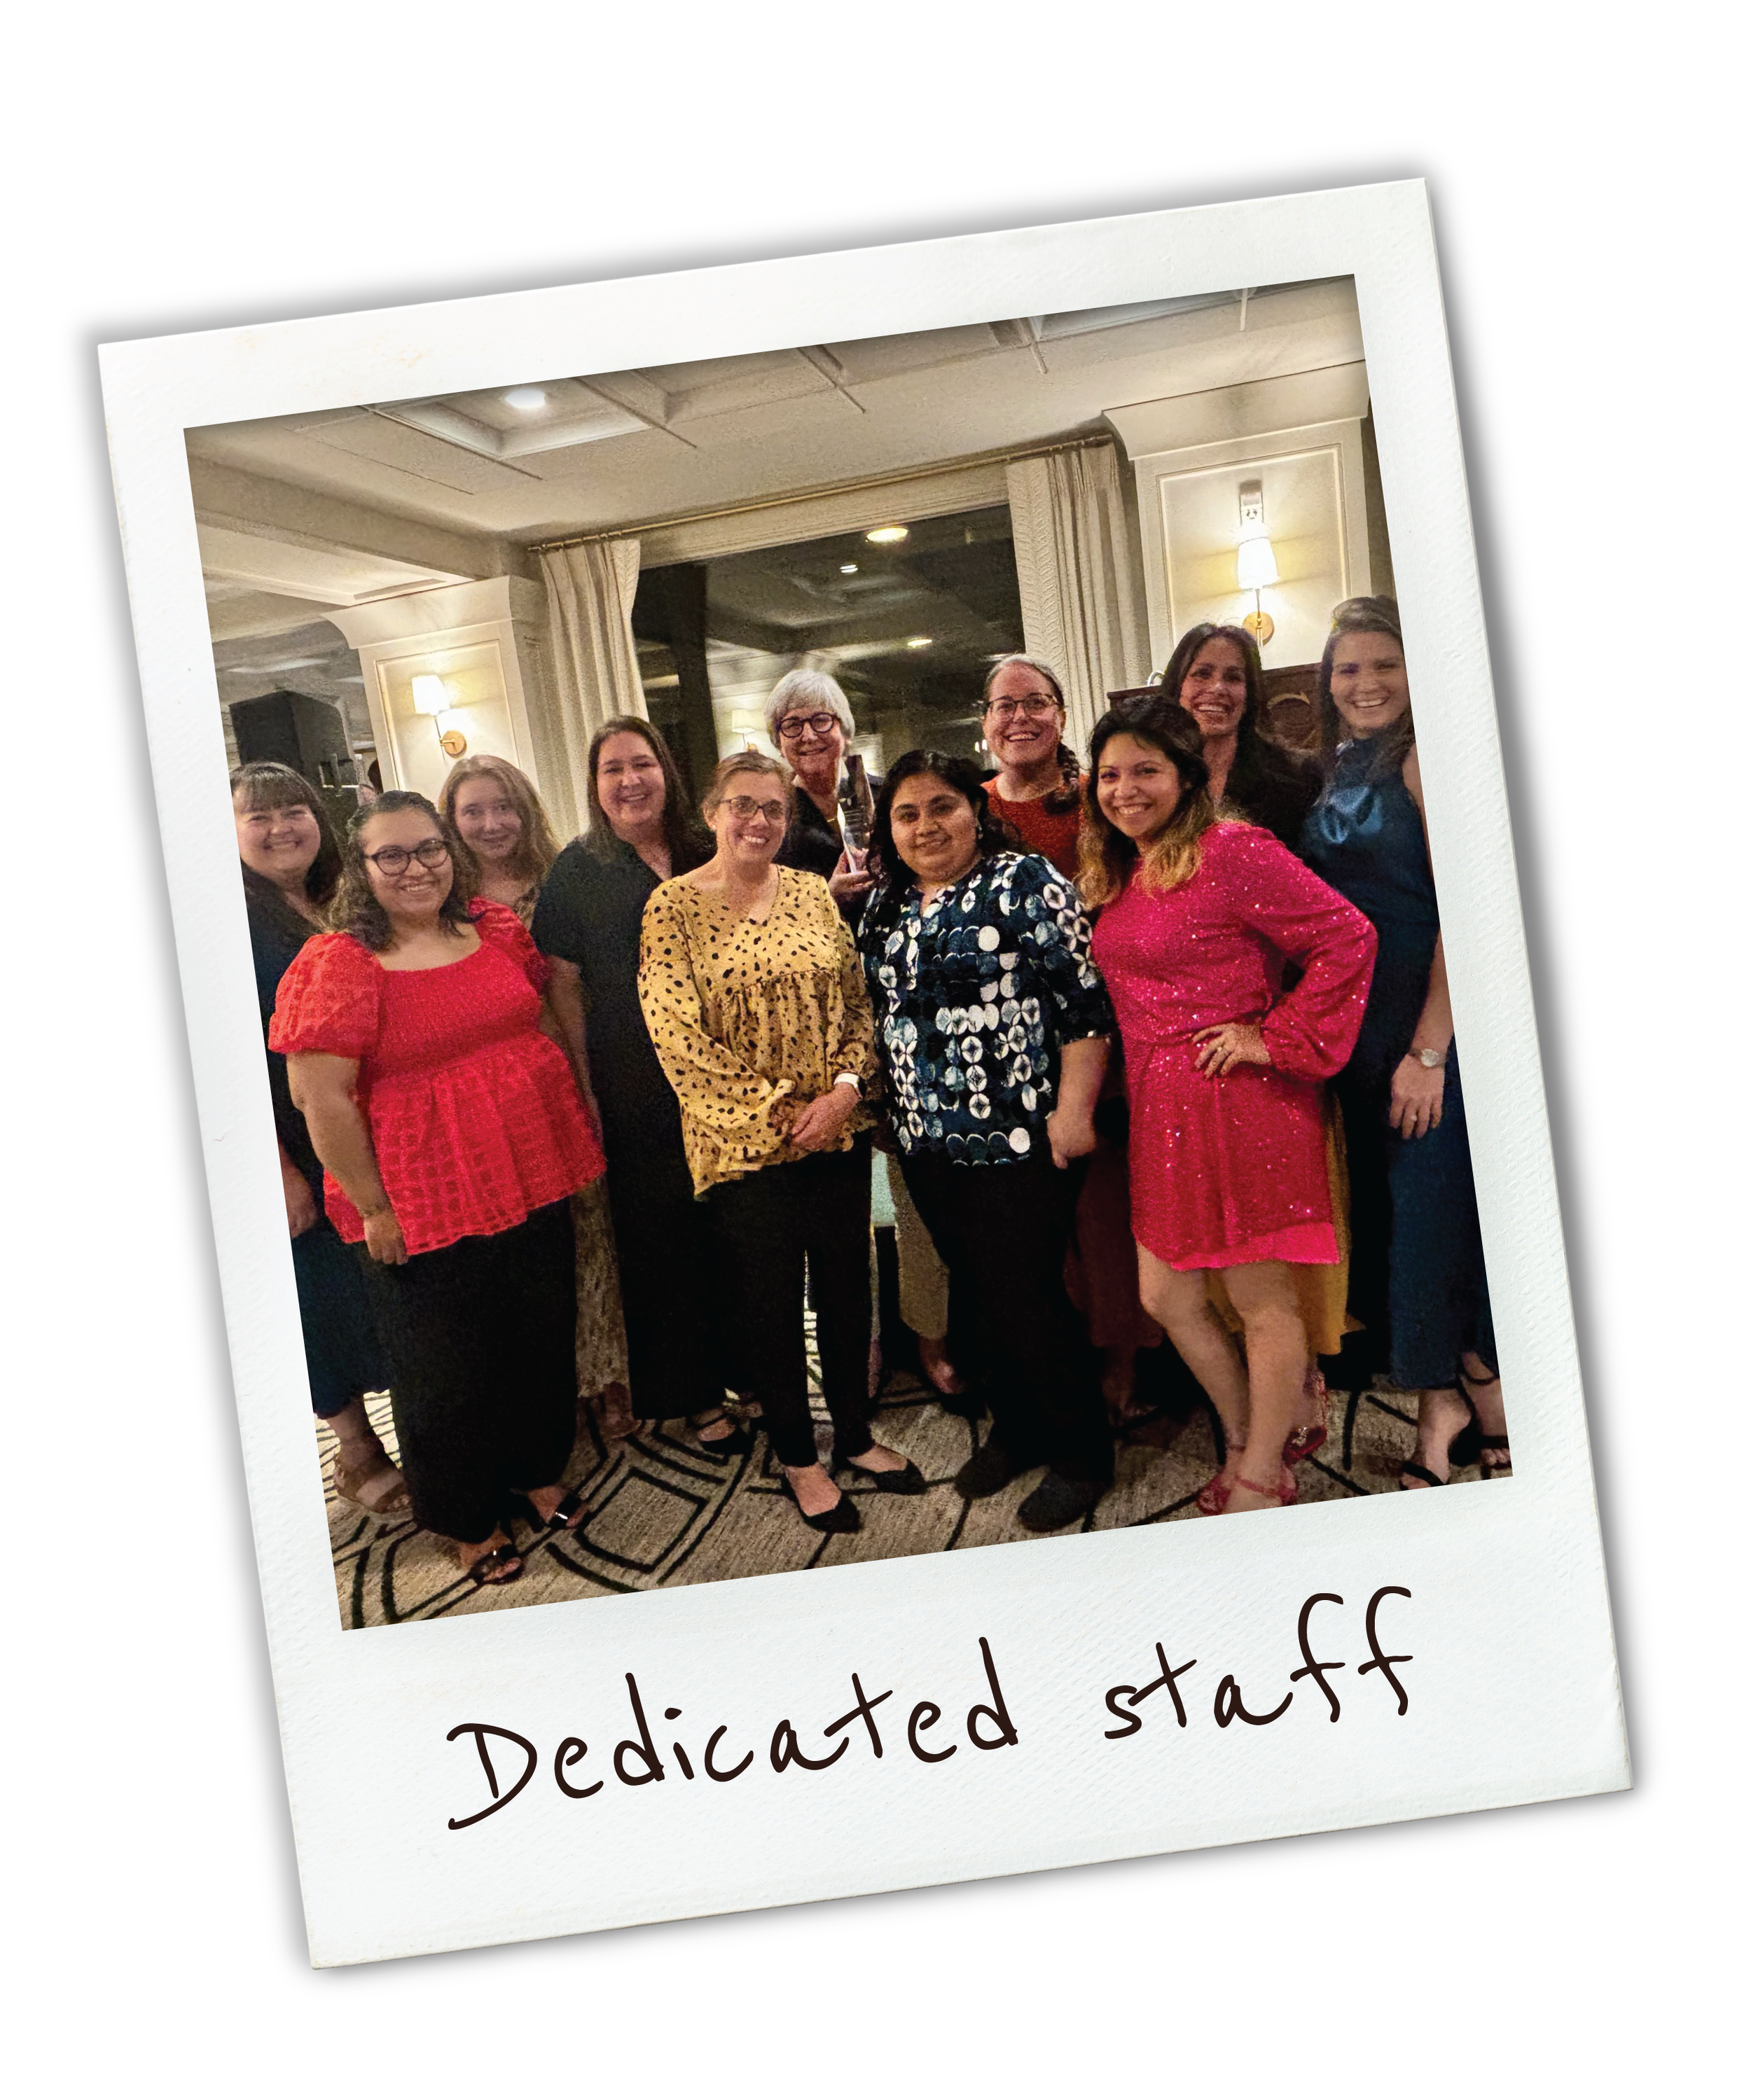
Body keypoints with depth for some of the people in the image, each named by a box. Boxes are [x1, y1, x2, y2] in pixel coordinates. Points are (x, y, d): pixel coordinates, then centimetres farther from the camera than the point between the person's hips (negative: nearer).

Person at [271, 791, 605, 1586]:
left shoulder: (495, 927, 2)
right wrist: (373, 1208, -14)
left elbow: (541, 1019, 15)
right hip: (425, 1208, -5)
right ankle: (469, 1524, 34)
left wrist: (570, 1126, 9)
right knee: (450, 1370, 12)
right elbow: (322, 1100, -16)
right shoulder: (338, 964, -15)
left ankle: (540, 1472, 44)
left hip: (532, 1183, 5)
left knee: (543, 1341, 19)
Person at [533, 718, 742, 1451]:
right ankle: (696, 1396, 20)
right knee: (661, 1237, 6)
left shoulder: (706, 852, 7)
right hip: (636, 1090, -2)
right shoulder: (578, 870, -1)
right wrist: (585, 1088, -8)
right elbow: (564, 986, -2)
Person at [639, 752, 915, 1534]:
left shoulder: (813, 893, 7)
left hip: (839, 1132, 4)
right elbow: (677, 1033, -12)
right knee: (771, 1301, 8)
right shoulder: (673, 906, -6)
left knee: (848, 1288, 14)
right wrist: (774, 1109, -13)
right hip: (744, 1144, -4)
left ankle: (856, 1436, 33)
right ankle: (798, 1458, 26)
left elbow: (857, 1002, 7)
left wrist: (846, 1088, -10)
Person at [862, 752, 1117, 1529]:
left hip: (1018, 1137, -6)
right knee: (978, 1292, 16)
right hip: (928, 1144, 7)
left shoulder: (1024, 882, -8)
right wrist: (887, 1108, 18)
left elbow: (1084, 1000, -11)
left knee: (1026, 1298, -1)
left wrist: (1073, 1108, -16)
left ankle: (1080, 1456, 17)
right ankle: (1015, 1429, 35)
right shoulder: (887, 906, 12)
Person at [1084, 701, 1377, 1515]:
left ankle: (1261, 1478, 22)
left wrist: (1277, 1041, -15)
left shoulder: (1232, 851, -13)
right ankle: (1243, 1444, 34)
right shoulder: (1120, 875, 12)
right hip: (1161, 1111, 9)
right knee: (1167, 1296, 14)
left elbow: (1348, 938, -16)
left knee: (1263, 1301, 5)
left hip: (1237, 1105, -8)